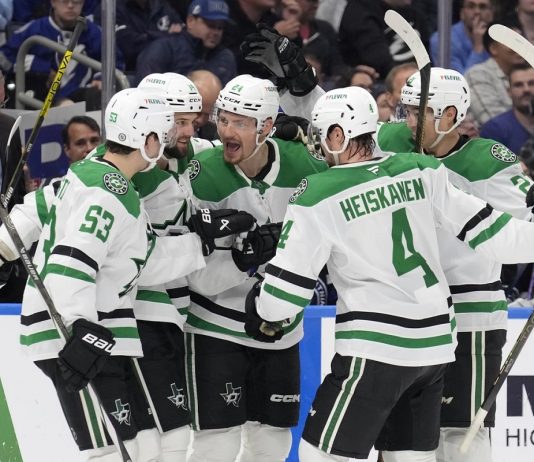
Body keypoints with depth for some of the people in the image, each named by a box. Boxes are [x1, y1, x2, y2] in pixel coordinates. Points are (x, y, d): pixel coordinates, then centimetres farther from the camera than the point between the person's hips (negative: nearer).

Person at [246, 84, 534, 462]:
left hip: (375, 348, -6)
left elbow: (289, 282, -6)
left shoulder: (318, 197, -10)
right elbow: (484, 229, 5)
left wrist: (268, 320, 13)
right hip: (434, 342, 6)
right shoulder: (422, 171, 3)